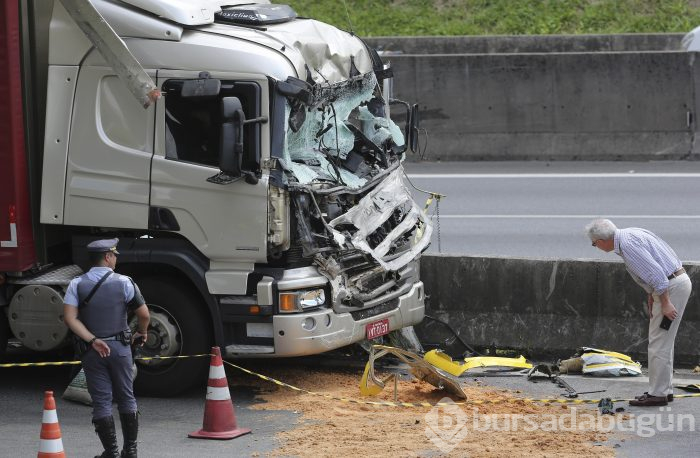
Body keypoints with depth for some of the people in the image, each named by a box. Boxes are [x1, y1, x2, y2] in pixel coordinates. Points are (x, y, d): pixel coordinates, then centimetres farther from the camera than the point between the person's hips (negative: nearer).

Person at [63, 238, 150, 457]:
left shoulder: (77, 285, -1)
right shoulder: (123, 283, -6)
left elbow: (70, 318, -12)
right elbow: (144, 314, -6)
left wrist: (92, 340, -13)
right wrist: (141, 333, 14)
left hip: (91, 350, 0)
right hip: (120, 347, 0)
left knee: (101, 401, 4)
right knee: (126, 398, 12)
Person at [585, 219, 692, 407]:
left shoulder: (627, 244, -19)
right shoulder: (629, 235, 12)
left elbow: (655, 272, -25)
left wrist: (665, 303, -22)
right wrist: (651, 297, 19)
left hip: (671, 286, -10)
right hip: (678, 281, 10)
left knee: (658, 343, -5)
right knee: (663, 342, 16)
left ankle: (657, 393, -2)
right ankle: (665, 389, 22)